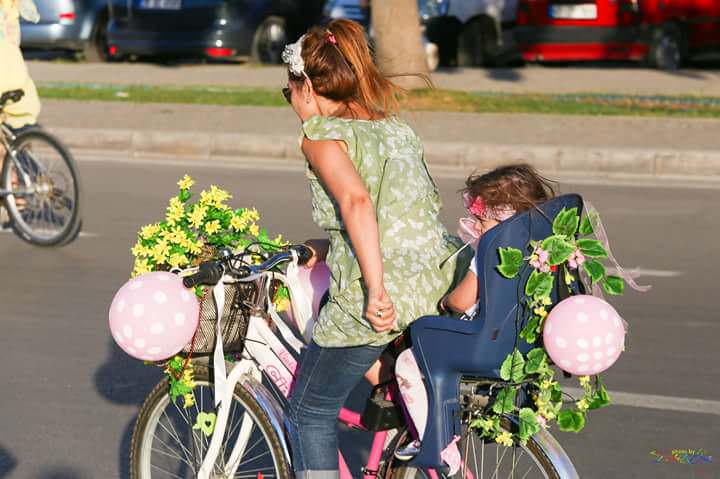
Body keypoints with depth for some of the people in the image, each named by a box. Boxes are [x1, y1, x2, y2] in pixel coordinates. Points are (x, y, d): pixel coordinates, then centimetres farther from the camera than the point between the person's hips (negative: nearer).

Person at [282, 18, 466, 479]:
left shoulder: (322, 135, -3)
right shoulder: (396, 126, 18)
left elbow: (357, 202, -22)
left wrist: (376, 289, -25)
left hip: (383, 299, -7)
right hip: (439, 283, 7)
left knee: (308, 413, 11)